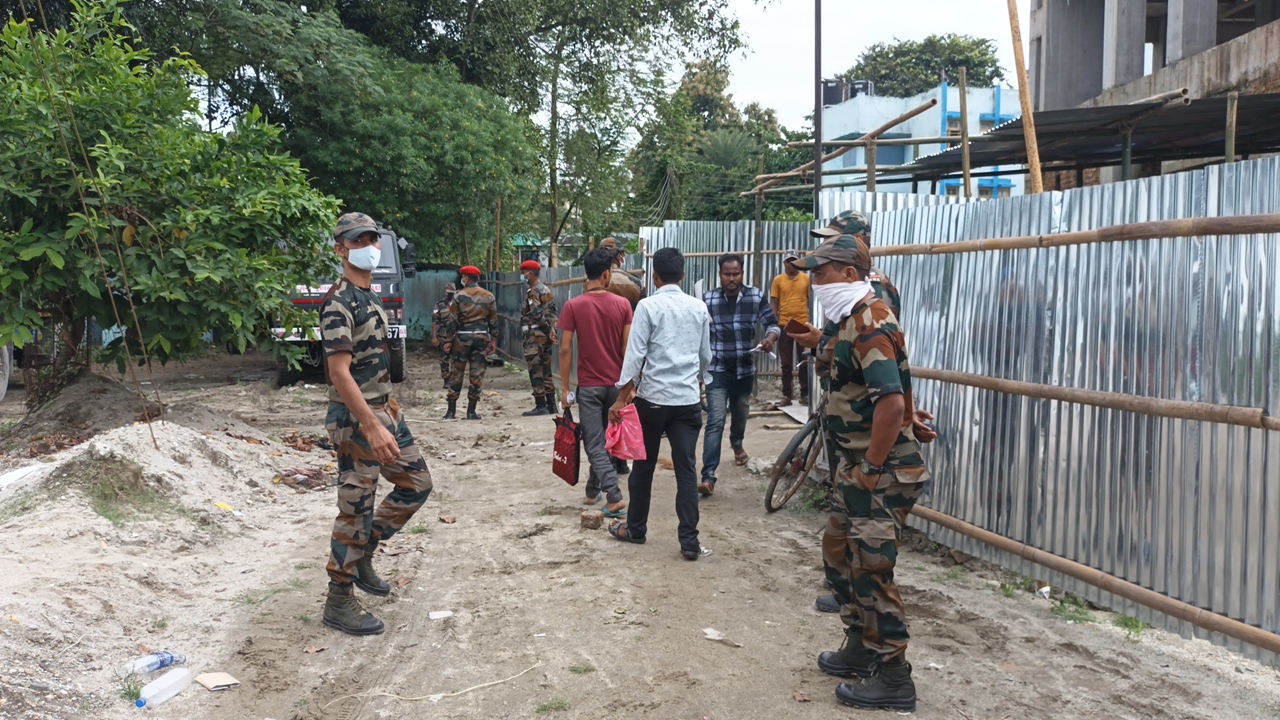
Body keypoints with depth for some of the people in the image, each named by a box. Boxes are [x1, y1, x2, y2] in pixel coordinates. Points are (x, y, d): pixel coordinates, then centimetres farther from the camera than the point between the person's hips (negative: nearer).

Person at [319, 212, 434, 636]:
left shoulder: (369, 296, 12)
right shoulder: (339, 302, -17)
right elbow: (339, 372, -24)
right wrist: (372, 428, -28)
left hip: (381, 411, 10)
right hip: (355, 420, -10)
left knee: (417, 482, 15)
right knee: (356, 508, -2)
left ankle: (361, 554, 28)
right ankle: (339, 602, 12)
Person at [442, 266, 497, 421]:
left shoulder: (459, 295, -4)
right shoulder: (489, 296, 5)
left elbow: (452, 320, -5)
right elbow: (493, 321, 7)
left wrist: (448, 341, -1)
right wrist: (493, 341, 13)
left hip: (462, 337, -2)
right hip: (482, 337, 2)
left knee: (456, 373, 7)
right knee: (477, 375, 4)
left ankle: (451, 411, 8)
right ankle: (471, 411, 5)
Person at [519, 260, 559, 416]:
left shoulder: (533, 292, -13)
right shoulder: (546, 290, 16)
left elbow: (538, 314, -20)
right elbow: (551, 312, 12)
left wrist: (548, 329, -14)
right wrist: (551, 328, 4)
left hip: (534, 336, -10)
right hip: (544, 336, 10)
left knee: (536, 371, -6)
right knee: (546, 371, 12)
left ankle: (541, 406, -5)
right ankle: (551, 405, 15)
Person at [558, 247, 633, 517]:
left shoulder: (573, 306, -9)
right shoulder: (623, 304, -4)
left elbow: (565, 349, -10)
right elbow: (628, 348, -4)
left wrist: (565, 388, -3)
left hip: (589, 386, -3)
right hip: (616, 383, 3)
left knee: (595, 445, 0)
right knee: (605, 441, 19)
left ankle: (615, 498, -10)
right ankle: (593, 490, 31)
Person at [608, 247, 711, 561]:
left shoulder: (648, 306, -8)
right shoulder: (699, 307, 6)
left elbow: (635, 353, -11)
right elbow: (706, 355, 13)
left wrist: (622, 397, -7)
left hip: (653, 397, -3)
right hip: (689, 398, 3)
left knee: (644, 466, 12)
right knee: (686, 469, 4)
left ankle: (635, 528, 27)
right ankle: (689, 541, 3)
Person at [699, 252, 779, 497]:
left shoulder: (756, 297, -6)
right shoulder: (708, 299, -9)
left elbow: (772, 322, 0)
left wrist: (770, 338, -22)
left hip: (745, 368, 3)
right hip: (717, 370, -3)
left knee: (740, 413, 24)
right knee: (716, 421, -14)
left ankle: (737, 444, 57)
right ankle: (708, 477, -16)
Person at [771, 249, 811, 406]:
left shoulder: (807, 279, 3)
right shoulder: (778, 280, 3)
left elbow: (812, 301, 5)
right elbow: (774, 303, 5)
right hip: (784, 325, 0)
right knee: (786, 363, 5)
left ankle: (805, 394, 12)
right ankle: (786, 395, 10)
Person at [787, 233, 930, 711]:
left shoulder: (870, 322, -21)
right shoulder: (853, 319, 12)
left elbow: (891, 402, -29)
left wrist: (872, 468, -24)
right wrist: (821, 346, 12)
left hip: (884, 471, -11)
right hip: (858, 465, 11)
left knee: (871, 569, -3)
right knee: (839, 552, 20)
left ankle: (893, 678, 10)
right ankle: (860, 649, 34)